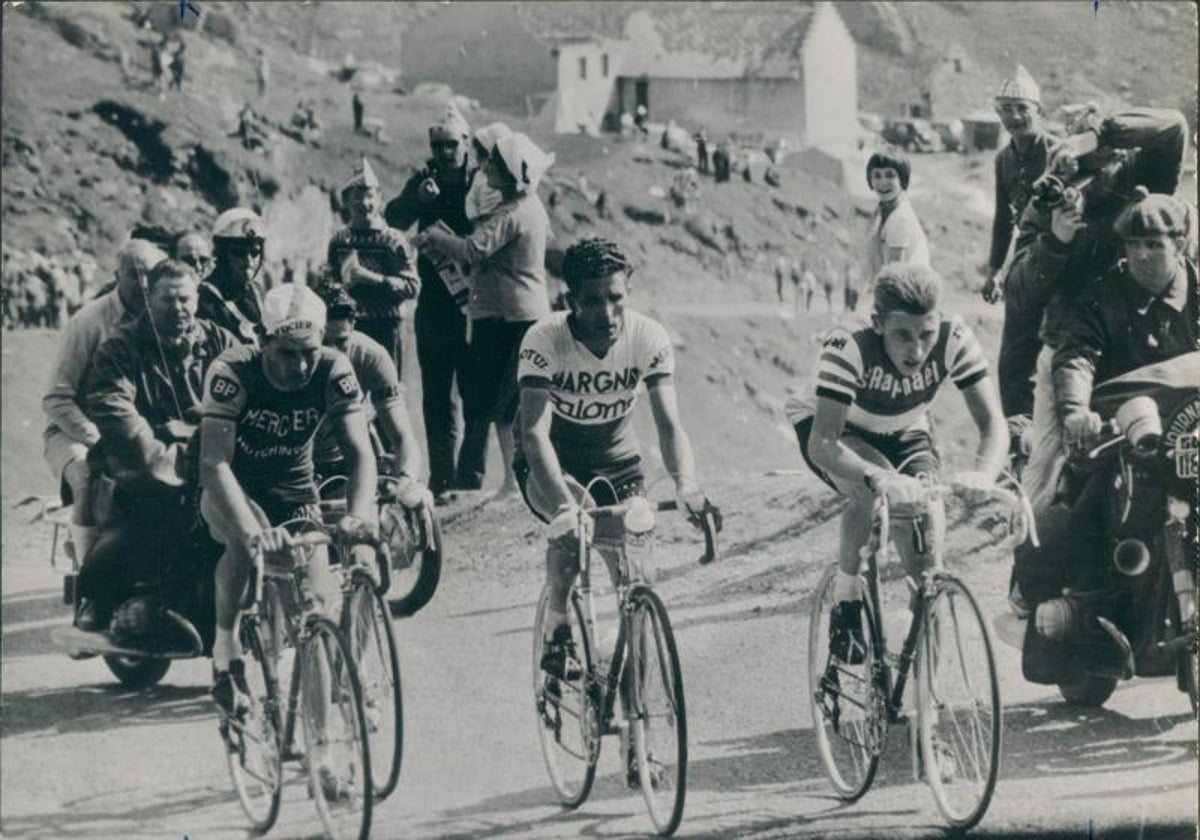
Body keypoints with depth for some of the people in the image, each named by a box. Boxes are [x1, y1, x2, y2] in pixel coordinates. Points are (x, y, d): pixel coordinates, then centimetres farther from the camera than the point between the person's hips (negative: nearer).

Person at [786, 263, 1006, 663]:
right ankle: (845, 604, -14)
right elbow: (822, 443, -46)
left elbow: (992, 423, -29)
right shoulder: (849, 349, -38)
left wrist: (983, 474, -52)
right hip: (834, 430, -3)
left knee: (928, 511, -24)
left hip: (904, 435, 3)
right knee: (873, 488, -35)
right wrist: (880, 479, -64)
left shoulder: (954, 340, -29)